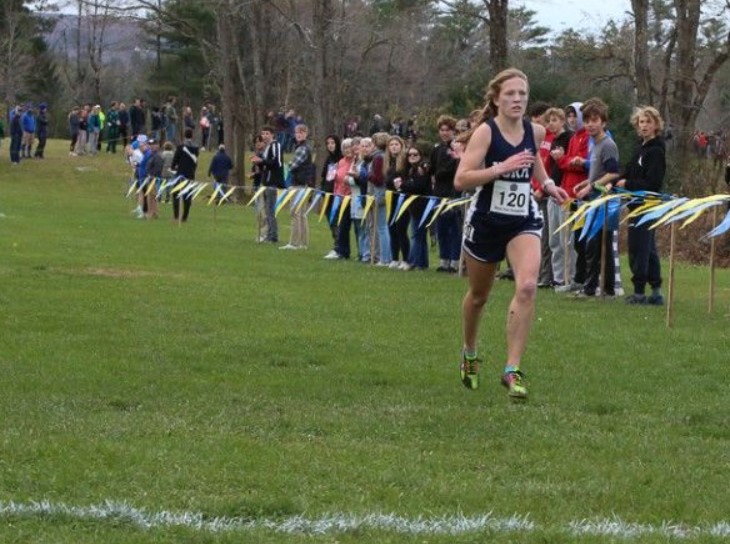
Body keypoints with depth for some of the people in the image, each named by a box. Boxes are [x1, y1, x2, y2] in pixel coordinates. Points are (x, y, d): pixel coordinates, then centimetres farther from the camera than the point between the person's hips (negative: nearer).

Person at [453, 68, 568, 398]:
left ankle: (513, 370, -17)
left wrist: (547, 183, 9)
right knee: (479, 294, 17)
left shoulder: (536, 132, -1)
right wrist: (502, 167, -33)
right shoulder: (485, 132, -16)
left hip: (523, 221, 2)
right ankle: (469, 355, 46)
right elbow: (461, 180, -25)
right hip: (486, 221, -2)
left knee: (527, 287, -22)